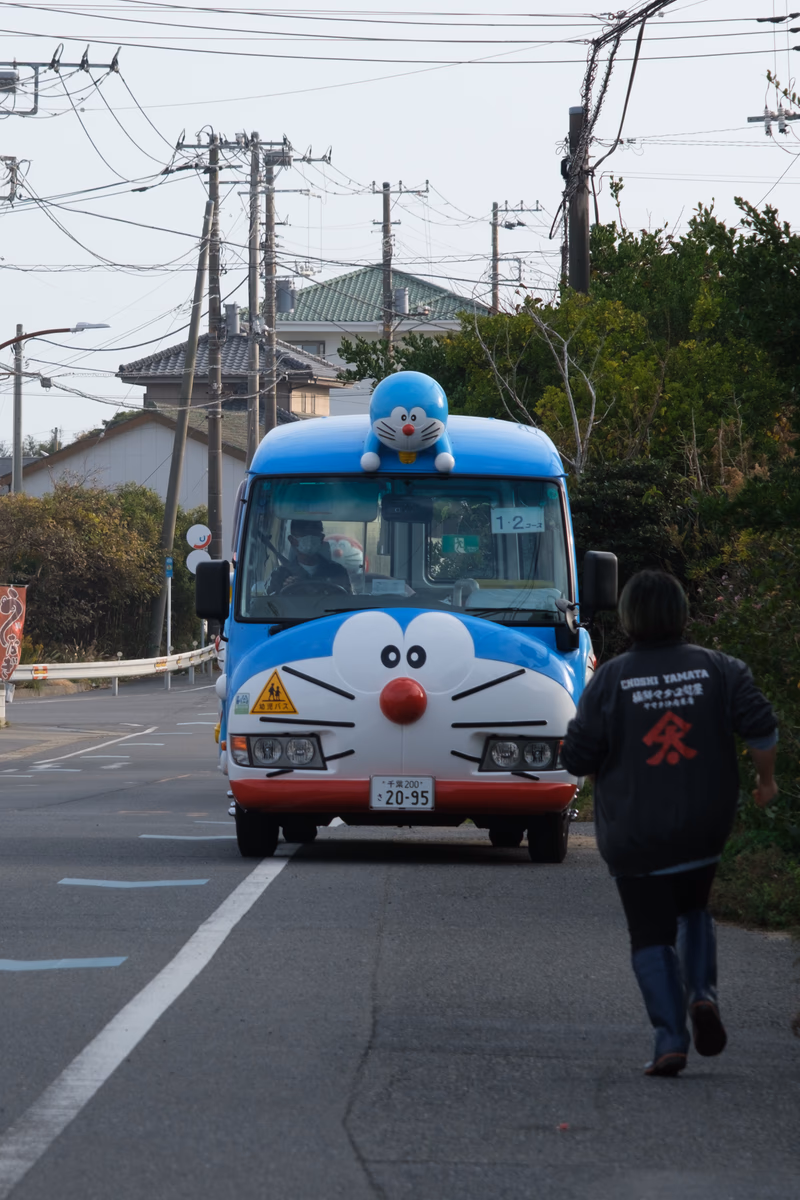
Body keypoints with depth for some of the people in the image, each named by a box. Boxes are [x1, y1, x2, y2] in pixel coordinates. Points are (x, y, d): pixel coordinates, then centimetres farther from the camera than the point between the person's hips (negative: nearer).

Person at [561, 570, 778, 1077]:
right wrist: (767, 779, 5)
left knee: (652, 935, 4)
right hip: (705, 827, 2)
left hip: (635, 834, -2)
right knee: (693, 910, 25)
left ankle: (670, 1039, -8)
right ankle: (703, 993, 1)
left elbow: (578, 758, -8)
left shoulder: (610, 679, -7)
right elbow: (761, 726, -11)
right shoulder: (718, 669, -2)